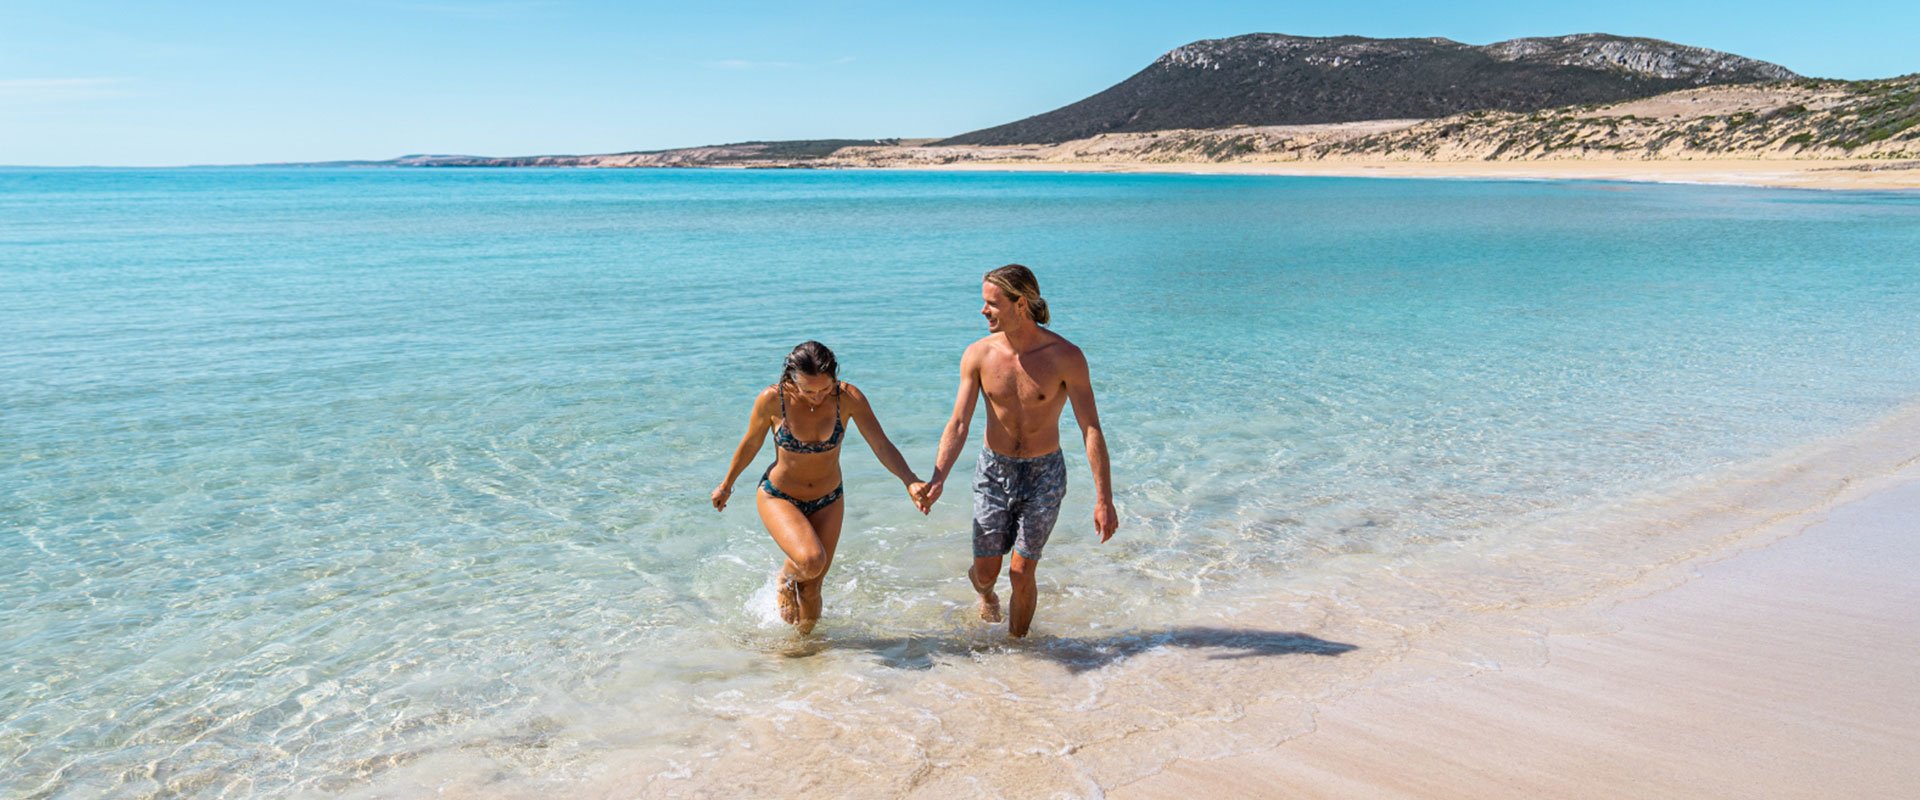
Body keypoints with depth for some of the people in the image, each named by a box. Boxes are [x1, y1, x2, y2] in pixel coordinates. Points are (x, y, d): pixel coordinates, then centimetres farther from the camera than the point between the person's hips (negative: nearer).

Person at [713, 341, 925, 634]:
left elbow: (882, 446, -22)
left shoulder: (848, 398, -20)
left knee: (812, 587, 9)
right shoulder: (772, 399, -22)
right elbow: (750, 445, -5)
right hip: (778, 497, -2)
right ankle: (785, 579, 9)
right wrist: (726, 486, 9)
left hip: (828, 501, 2)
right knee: (811, 561, -28)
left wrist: (910, 481, -39)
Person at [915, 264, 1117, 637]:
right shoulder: (978, 355, -9)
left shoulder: (1065, 356, -16)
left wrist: (1104, 499, -17)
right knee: (985, 572, 5)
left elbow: (1091, 429, -14)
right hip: (993, 471, 2)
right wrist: (937, 479, -22)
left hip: (1044, 474, -2)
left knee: (1021, 574, -3)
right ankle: (985, 594, 44)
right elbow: (958, 425, -8)